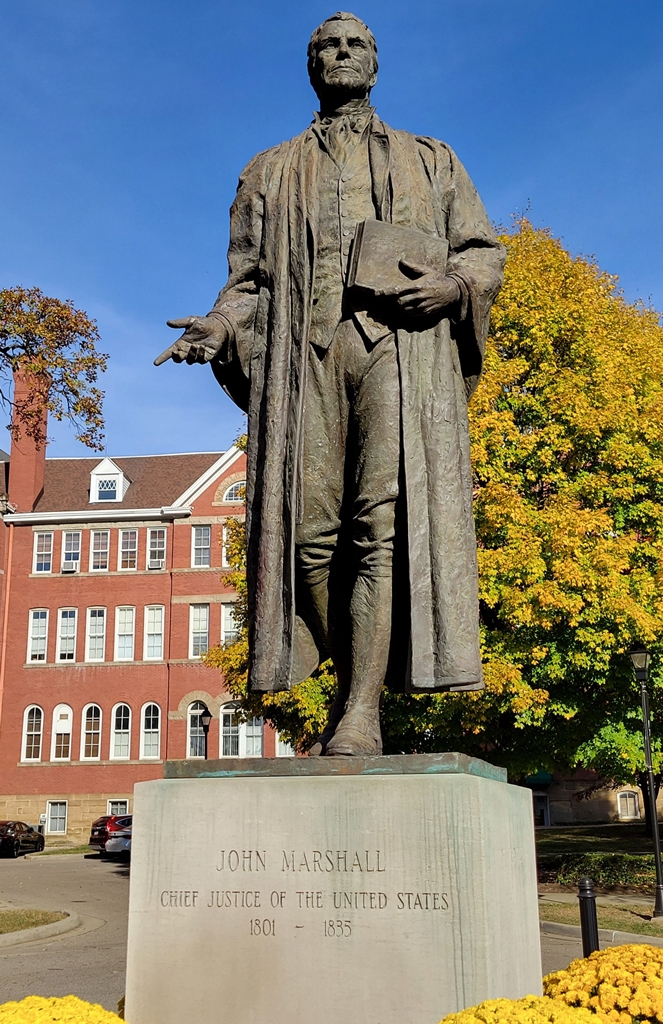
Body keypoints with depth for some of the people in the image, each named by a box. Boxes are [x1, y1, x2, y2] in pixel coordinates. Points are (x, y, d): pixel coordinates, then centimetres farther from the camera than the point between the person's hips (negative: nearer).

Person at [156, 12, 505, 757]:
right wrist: (221, 325, -4)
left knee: (385, 522, -17)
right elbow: (250, 277, 17)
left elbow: (485, 250, 18)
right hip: (302, 350, 2)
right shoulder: (271, 172, 27)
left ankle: (363, 709, -20)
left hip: (402, 346, -1)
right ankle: (352, 686, 3)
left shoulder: (430, 161, 26)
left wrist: (452, 284, -5)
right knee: (312, 528, -10)